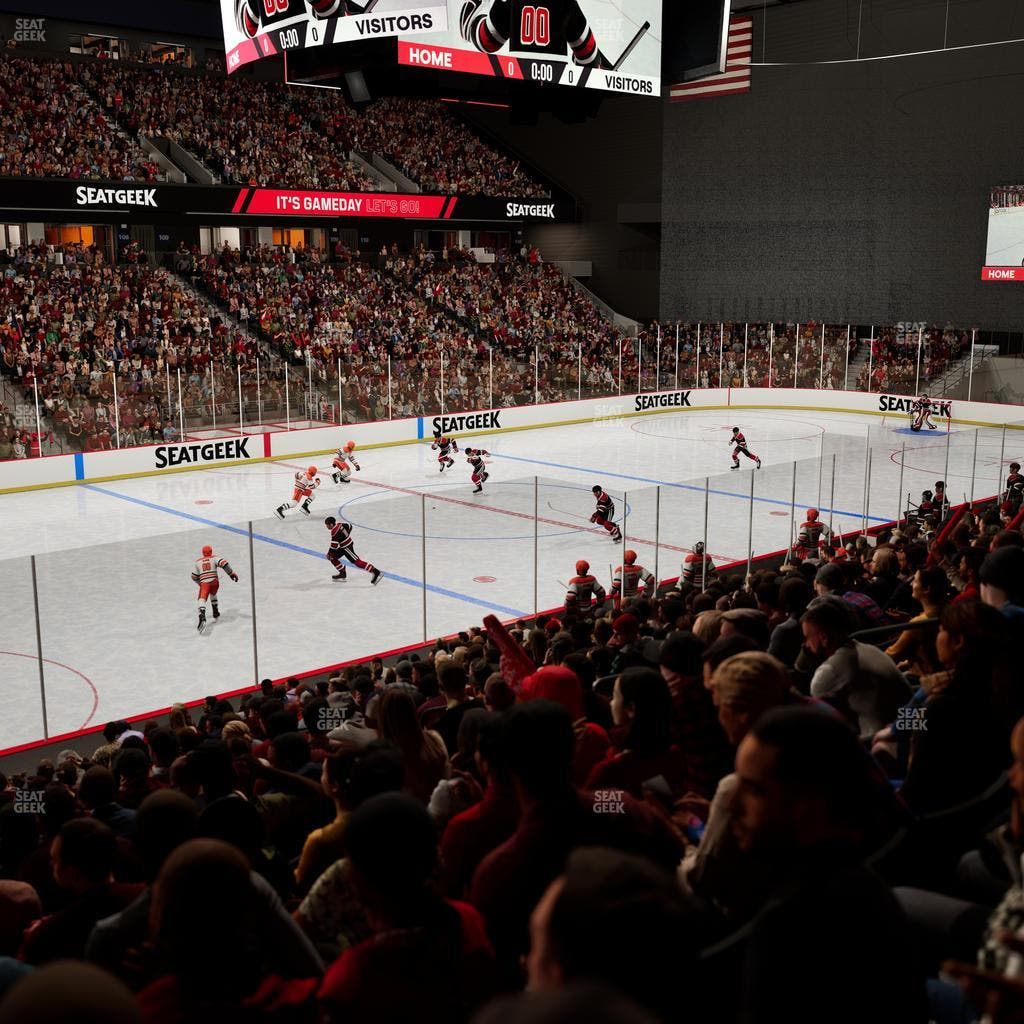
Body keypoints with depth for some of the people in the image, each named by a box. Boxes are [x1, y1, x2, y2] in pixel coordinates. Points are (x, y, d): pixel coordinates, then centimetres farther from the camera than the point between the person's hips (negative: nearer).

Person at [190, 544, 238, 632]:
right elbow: (223, 563, -6)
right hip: (215, 582, 2)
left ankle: (202, 617, -40)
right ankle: (216, 613, 34)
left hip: (204, 583, -2)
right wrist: (232, 573, -3)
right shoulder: (214, 558, 13)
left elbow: (194, 577, 21)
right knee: (213, 594, 32)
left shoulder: (198, 562, 18)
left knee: (202, 599, -15)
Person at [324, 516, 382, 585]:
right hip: (343, 546, 10)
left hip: (346, 547, -10)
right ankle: (342, 574, 19)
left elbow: (334, 545, -24)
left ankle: (375, 572, -17)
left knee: (356, 562, -12)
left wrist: (329, 553, -10)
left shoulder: (335, 531, -24)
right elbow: (349, 526, 18)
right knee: (333, 558, 13)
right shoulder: (339, 524, 2)